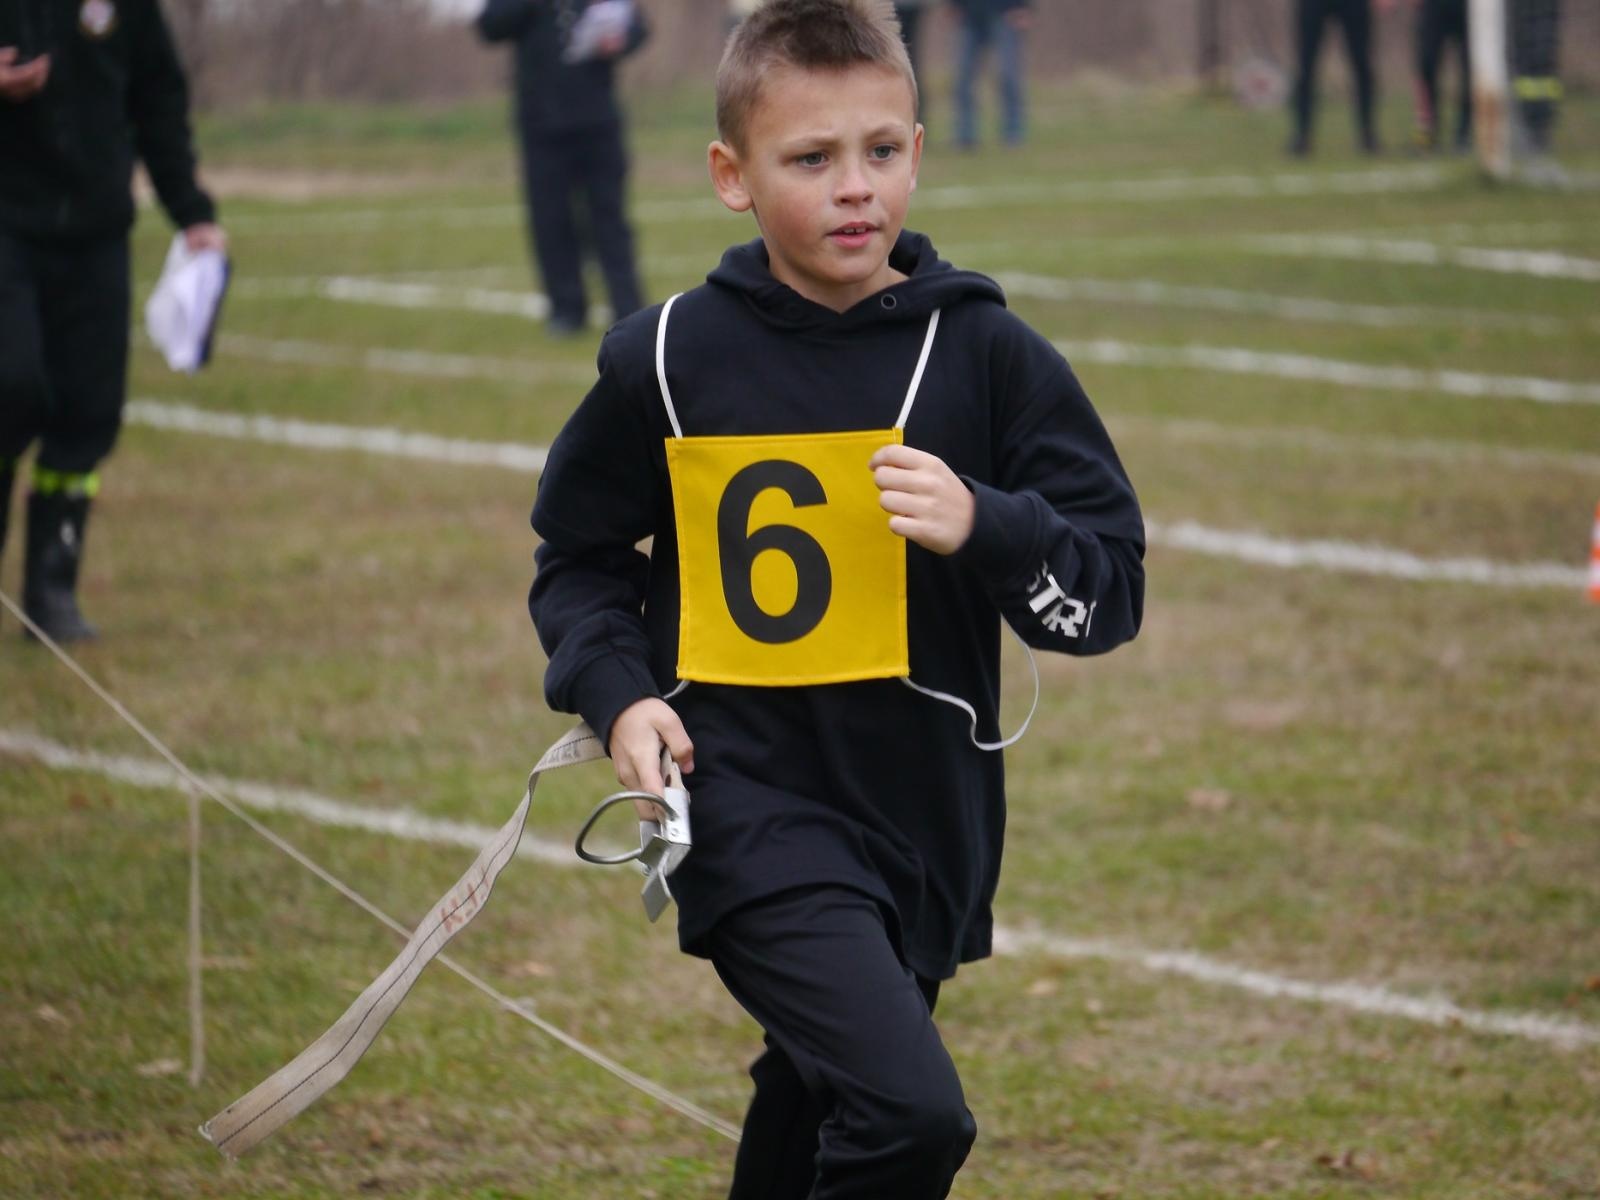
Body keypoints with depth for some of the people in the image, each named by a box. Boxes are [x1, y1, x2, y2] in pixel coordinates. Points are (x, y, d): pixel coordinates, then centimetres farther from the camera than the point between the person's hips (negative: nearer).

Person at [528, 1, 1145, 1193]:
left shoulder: (988, 356, -1)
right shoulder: (667, 361, -2)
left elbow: (1110, 593, 0)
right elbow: (579, 553, 14)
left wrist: (983, 526, -18)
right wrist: (620, 692, -3)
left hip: (927, 816, 3)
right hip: (748, 808, -3)